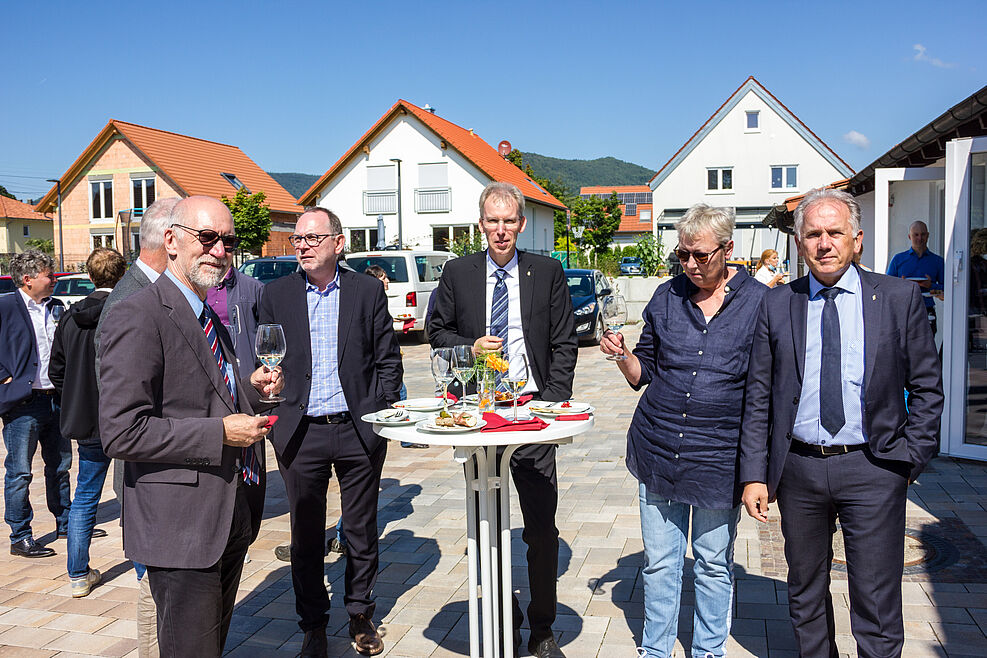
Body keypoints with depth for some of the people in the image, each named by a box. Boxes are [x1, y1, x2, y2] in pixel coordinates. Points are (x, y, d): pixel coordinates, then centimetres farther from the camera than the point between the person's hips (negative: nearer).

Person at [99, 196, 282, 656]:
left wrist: (252, 388, 5)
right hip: (182, 528, -9)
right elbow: (121, 433, -23)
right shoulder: (137, 317, -16)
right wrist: (219, 433, -22)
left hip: (233, 516, 9)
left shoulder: (210, 319, 14)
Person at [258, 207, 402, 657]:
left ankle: (361, 615, 32)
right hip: (301, 434, 1)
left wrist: (382, 415, -3)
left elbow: (388, 360, 3)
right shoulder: (276, 295, 4)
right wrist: (272, 417, -2)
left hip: (359, 432, 0)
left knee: (362, 531, 12)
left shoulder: (368, 290, 1)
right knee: (306, 537, 11)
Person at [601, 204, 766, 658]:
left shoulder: (760, 302, -3)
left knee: (714, 563, 13)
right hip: (658, 449, 2)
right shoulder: (667, 297, 4)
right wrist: (622, 355, -12)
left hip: (720, 456, -2)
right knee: (659, 561, 11)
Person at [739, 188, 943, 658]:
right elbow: (758, 396, 2)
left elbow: (927, 387, 4)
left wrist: (910, 458, -4)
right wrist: (754, 474, -1)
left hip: (872, 468, -2)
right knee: (805, 592, 18)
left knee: (877, 606, 4)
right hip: (799, 469, 2)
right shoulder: (777, 304, 2)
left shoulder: (900, 298, -1)